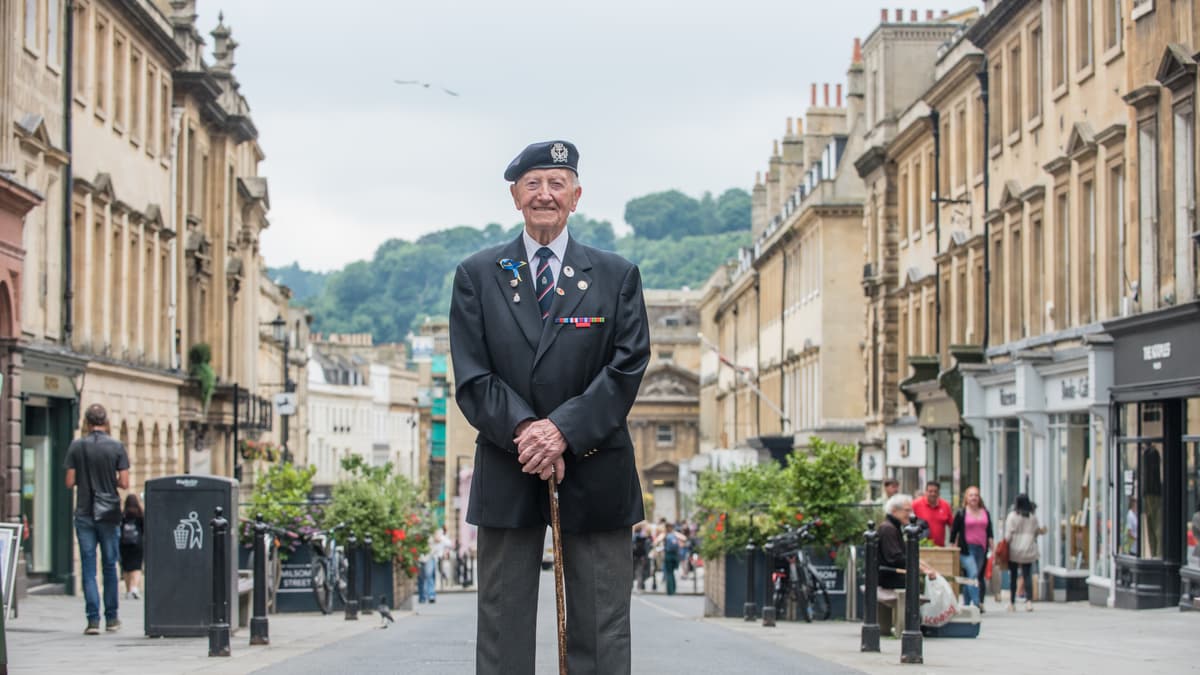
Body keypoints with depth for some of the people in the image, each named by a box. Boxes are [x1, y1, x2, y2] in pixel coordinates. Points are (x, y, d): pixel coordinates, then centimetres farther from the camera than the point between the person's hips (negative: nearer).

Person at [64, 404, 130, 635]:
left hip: (84, 514, 0)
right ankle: (111, 618, 15)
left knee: (88, 568, 1)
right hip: (109, 513, 0)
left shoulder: (77, 446, -2)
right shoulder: (117, 447, -4)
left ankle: (93, 619, -5)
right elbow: (124, 483, -6)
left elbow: (70, 482, -3)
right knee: (109, 566, 10)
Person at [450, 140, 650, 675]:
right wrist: (523, 430, -16)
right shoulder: (477, 276, 7)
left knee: (602, 630, 1)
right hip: (507, 474, 0)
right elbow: (472, 377, 0)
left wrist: (564, 430, -15)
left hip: (594, 475, 0)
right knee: (503, 626, 3)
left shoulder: (617, 275, 7)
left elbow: (628, 367, -3)